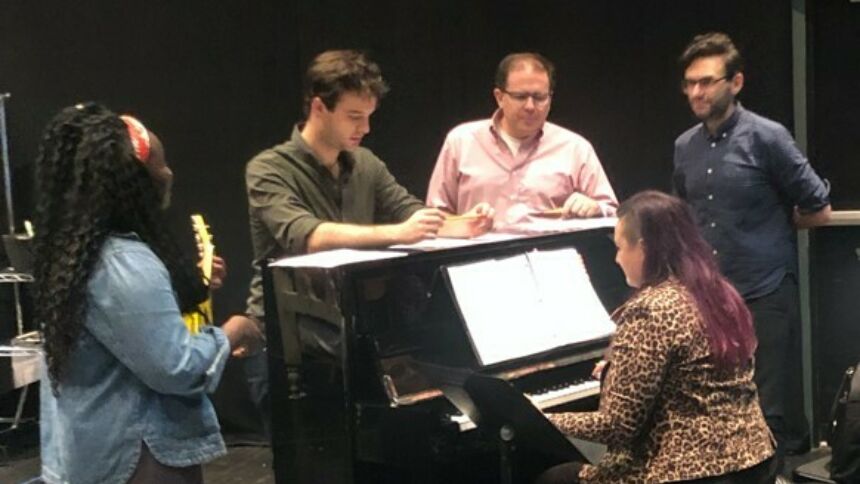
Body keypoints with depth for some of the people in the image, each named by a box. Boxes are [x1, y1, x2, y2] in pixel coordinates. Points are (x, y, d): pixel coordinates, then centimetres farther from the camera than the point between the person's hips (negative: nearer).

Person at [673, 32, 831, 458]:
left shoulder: (767, 137, -8)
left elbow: (819, 211, -2)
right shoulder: (685, 147, 9)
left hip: (765, 294, -5)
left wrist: (771, 228, 8)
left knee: (774, 411, 0)